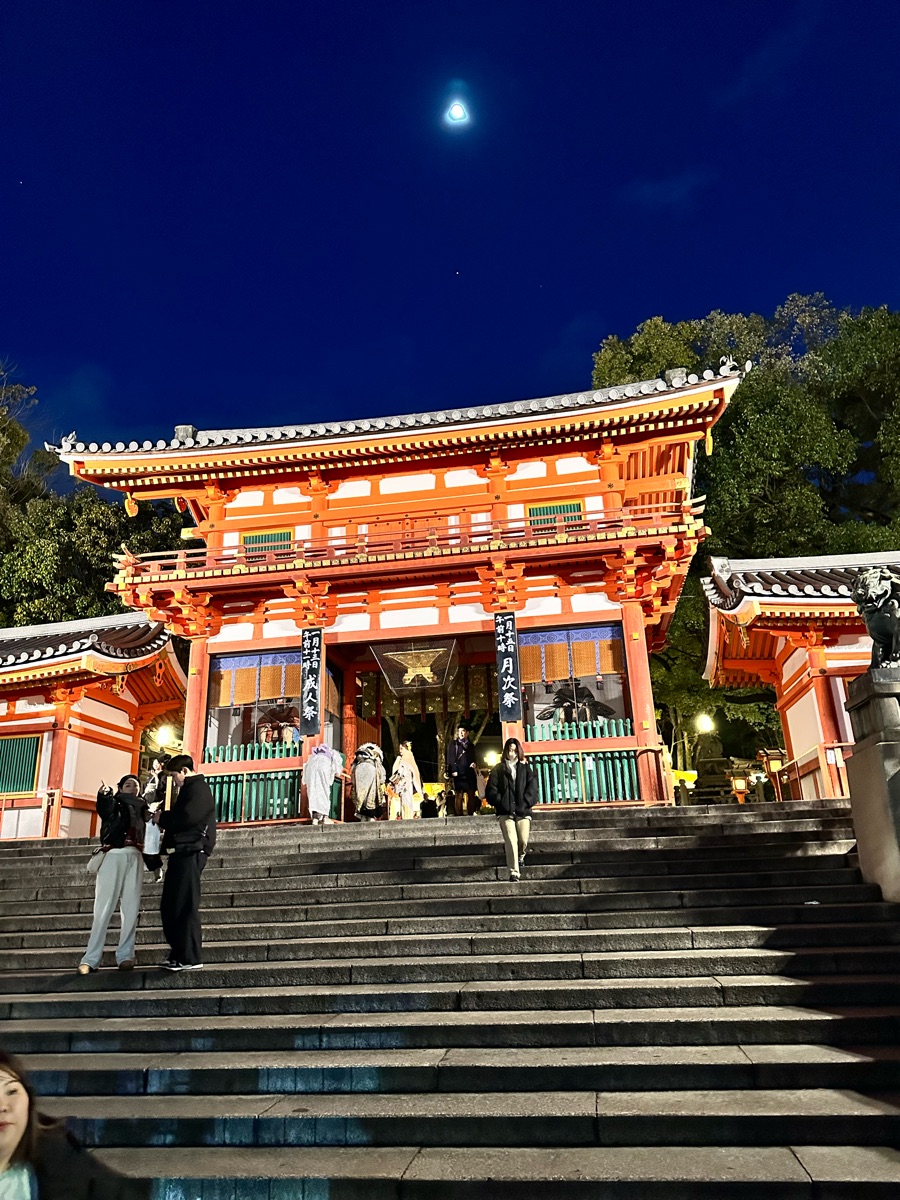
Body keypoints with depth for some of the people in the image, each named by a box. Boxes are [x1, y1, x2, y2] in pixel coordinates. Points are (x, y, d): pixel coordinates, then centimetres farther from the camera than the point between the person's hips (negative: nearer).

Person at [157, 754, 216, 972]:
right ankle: (179, 954, 16)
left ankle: (190, 958, -6)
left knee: (185, 906, -9)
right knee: (169, 906, 11)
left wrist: (162, 818, -6)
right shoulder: (189, 789, 24)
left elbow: (187, 816, -20)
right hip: (182, 851, 11)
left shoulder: (198, 788, -8)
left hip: (191, 851, -11)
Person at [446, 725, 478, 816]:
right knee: (458, 796, -6)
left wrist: (474, 763, 3)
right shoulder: (453, 744, 10)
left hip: (470, 773, 3)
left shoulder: (471, 746, 20)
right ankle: (459, 815, -5)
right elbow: (450, 759, 3)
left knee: (471, 795, -1)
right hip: (458, 773, -3)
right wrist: (453, 771, -10)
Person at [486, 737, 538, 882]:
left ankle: (520, 856, 31)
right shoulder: (498, 769, 10)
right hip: (505, 812, -1)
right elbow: (491, 789, 2)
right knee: (511, 840, -13)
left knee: (523, 841, -4)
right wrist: (500, 803, -11)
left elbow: (532, 788, 3)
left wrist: (525, 804, -10)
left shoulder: (525, 768, 13)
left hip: (523, 811, 1)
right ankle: (514, 873, -10)